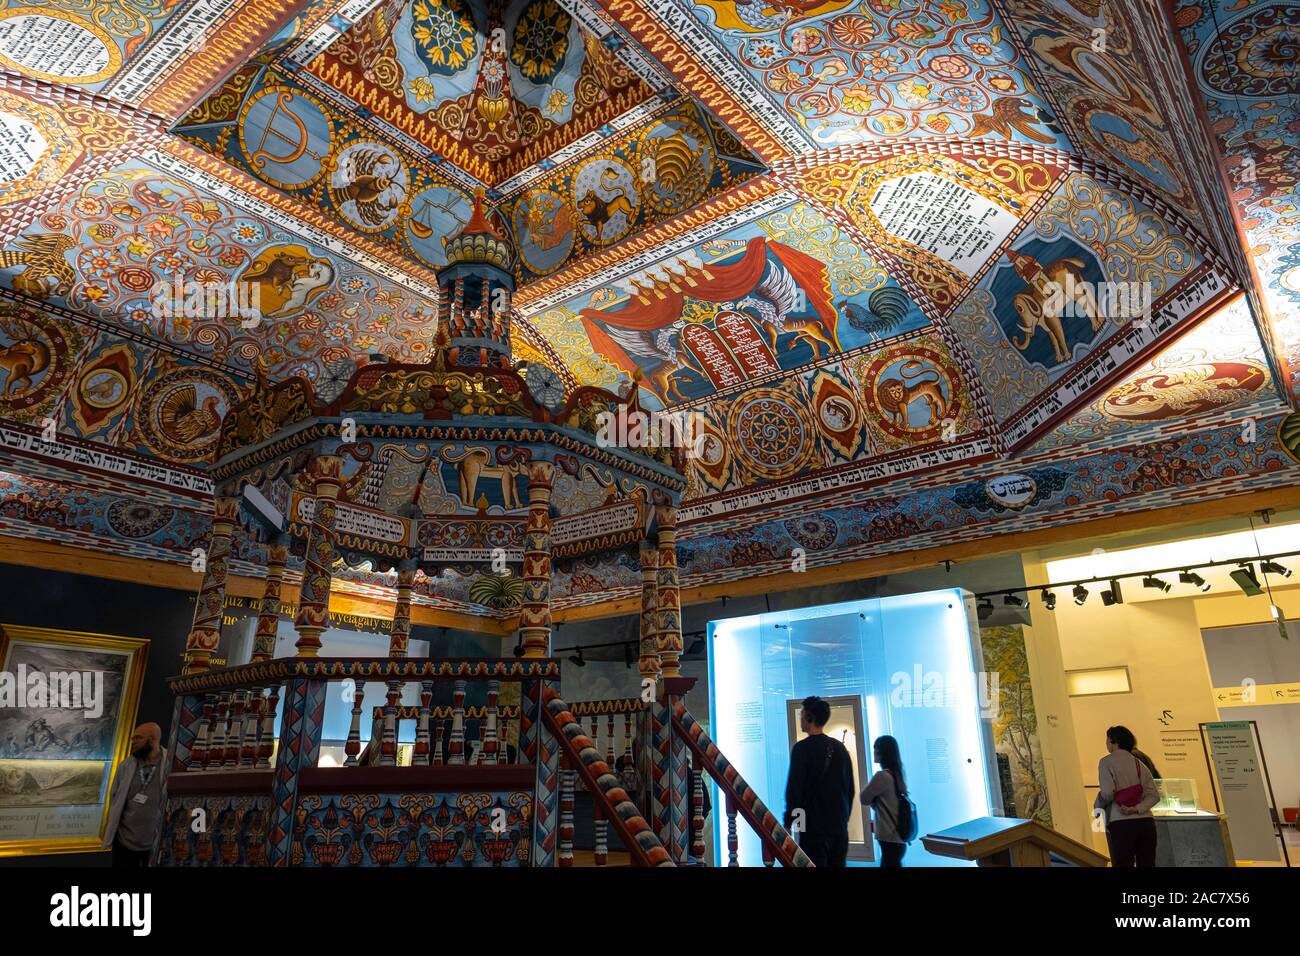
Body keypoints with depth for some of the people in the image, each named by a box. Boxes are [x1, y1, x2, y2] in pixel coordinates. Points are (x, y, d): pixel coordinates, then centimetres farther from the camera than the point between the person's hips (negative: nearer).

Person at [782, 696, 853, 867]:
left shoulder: (803, 748, -11)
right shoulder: (840, 747, 8)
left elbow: (794, 789, -14)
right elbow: (850, 789, 14)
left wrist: (788, 823, -5)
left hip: (813, 828, -6)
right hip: (840, 828, 6)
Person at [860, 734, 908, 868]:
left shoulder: (882, 776, -16)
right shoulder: (896, 775, 9)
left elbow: (864, 799, -5)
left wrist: (869, 785, 9)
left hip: (890, 839, -8)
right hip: (898, 838, 8)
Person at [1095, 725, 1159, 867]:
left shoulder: (1107, 761, 0)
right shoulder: (1140, 764, 17)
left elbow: (1108, 793, -12)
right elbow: (1154, 796, 5)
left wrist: (1097, 805, 7)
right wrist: (1136, 808, -4)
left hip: (1121, 823, -5)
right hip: (1145, 822, 6)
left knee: (1123, 864, -5)